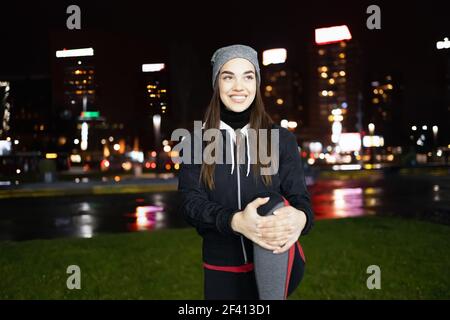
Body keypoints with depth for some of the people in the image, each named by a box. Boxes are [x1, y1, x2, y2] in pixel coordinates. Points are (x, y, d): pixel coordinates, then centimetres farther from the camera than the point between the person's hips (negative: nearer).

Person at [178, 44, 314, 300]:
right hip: (222, 269, 2)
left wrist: (300, 218, -32)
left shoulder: (282, 139, 0)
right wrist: (235, 221, -31)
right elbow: (190, 202, -9)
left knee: (274, 205, -29)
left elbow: (300, 198, -5)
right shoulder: (198, 142, 0)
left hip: (277, 267, -2)